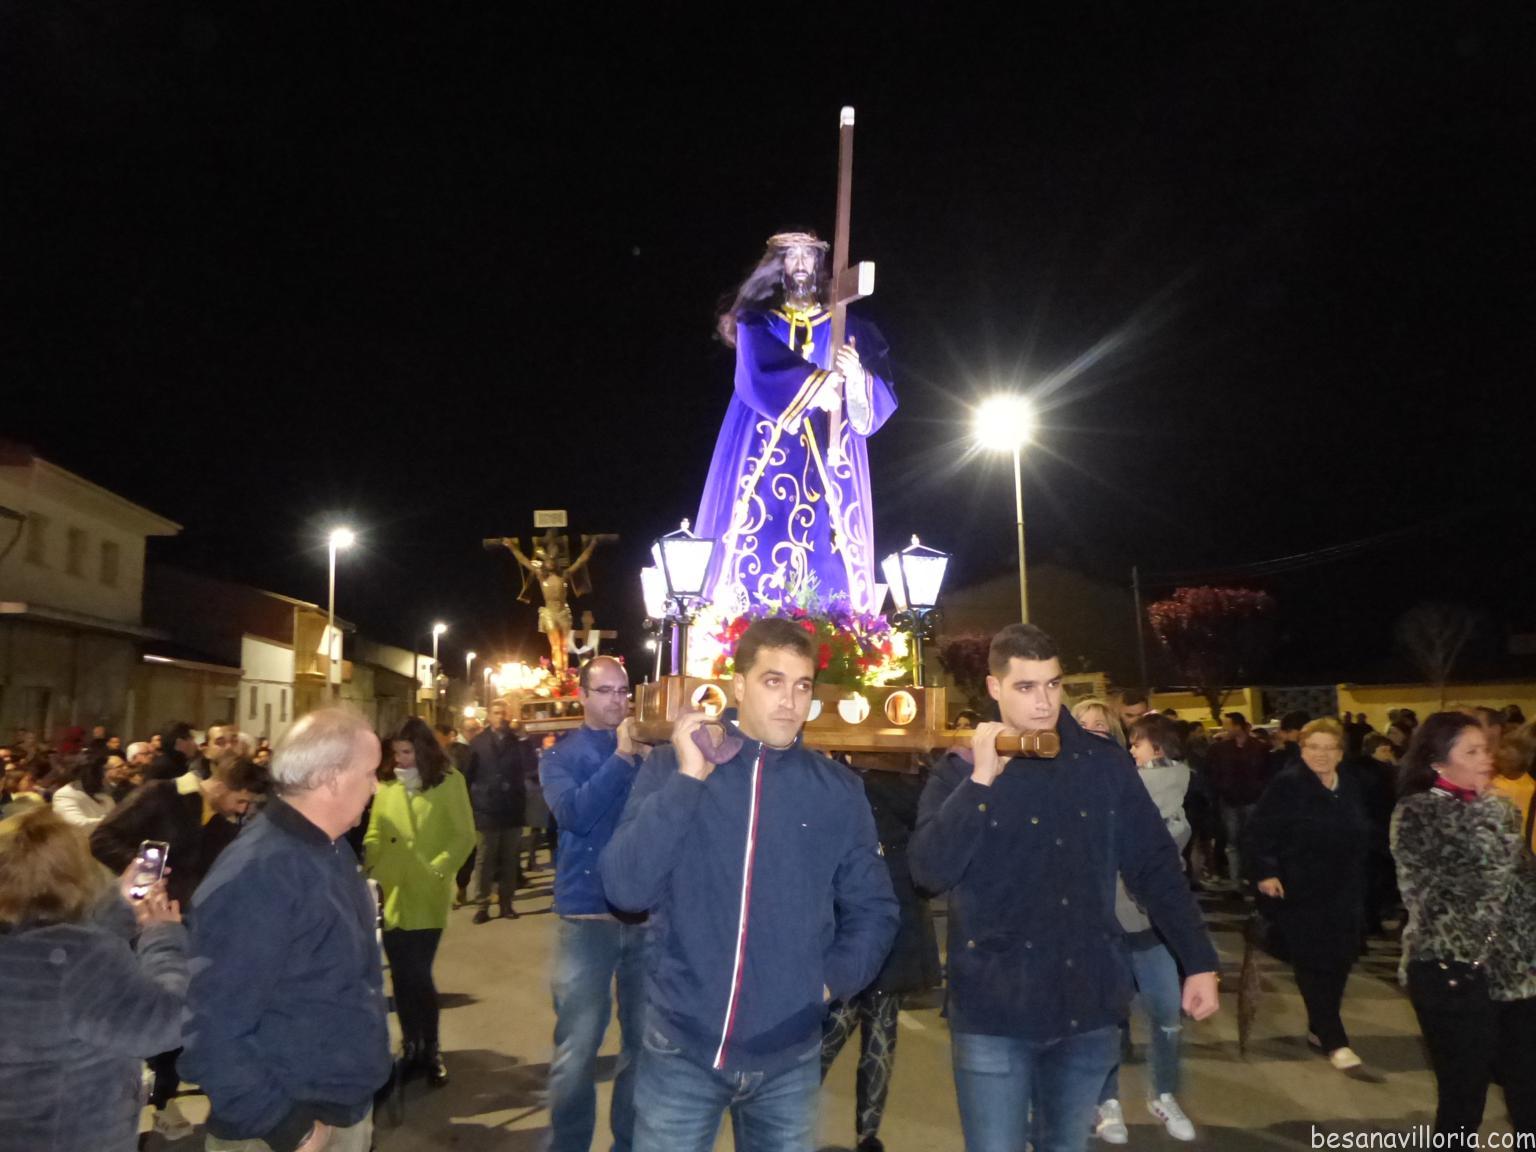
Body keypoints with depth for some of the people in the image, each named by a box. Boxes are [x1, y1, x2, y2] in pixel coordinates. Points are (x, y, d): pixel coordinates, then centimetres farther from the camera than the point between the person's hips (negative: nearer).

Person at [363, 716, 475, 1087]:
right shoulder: (386, 785, 7)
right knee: (402, 976, 10)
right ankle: (411, 1047, 24)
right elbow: (374, 836, 9)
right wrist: (370, 874, -5)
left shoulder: (449, 782, -2)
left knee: (418, 974, -2)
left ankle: (431, 1051, 15)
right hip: (390, 895, 4)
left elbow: (464, 837, -4)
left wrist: (437, 869, -13)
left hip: (425, 896, -3)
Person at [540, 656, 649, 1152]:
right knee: (577, 1047, 3)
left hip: (647, 911, 3)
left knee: (644, 1040, 12)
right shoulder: (561, 754, 1)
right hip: (587, 913, -2)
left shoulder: (648, 749, 7)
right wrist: (622, 756, -20)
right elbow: (575, 815, -17)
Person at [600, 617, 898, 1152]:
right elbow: (625, 887, -15)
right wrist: (689, 779, -19)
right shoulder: (672, 767, -5)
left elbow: (873, 908, 7)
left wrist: (832, 979, -6)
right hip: (681, 1047, -1)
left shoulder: (837, 788, -1)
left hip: (789, 1057, 2)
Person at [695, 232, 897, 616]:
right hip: (764, 453, -1)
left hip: (827, 458, 1)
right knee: (755, 551, -8)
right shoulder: (757, 322, 11)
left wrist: (857, 377, -19)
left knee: (827, 562, -6)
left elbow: (883, 399, 2)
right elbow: (759, 376, -11)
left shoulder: (849, 328, 13)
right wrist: (820, 384, -16)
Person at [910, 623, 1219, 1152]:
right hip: (994, 1011, -2)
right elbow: (929, 871, -18)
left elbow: (1155, 865, 5)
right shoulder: (960, 771, -5)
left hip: (1087, 1006, 3)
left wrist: (1199, 962, 2)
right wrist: (982, 780, -23)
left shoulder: (1103, 761, 1)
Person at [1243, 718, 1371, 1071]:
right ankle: (1334, 1041, 5)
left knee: (1339, 962, 11)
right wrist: (1264, 872, -22)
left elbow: (1362, 839, 15)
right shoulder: (1286, 786, -11)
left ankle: (1319, 1028, 28)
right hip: (1299, 893, -6)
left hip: (1343, 894, 6)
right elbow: (1259, 832, -13)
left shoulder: (1351, 788, 9)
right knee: (1313, 966, -4)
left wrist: (1358, 888, 12)